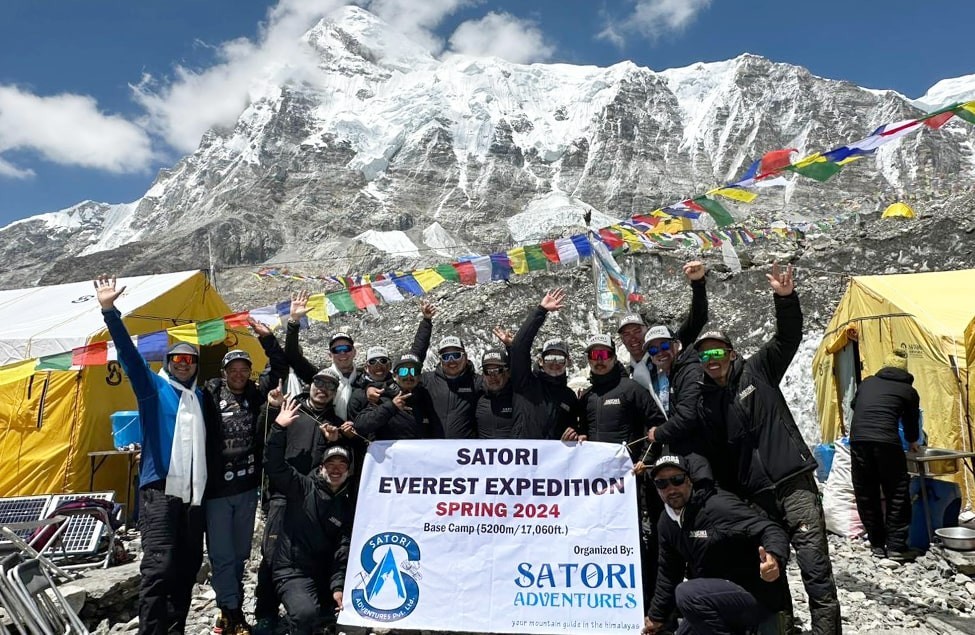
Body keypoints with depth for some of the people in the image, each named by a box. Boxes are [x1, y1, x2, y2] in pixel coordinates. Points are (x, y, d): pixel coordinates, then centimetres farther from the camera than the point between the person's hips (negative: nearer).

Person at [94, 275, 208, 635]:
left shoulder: (200, 397, 20)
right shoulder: (152, 386, 6)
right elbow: (128, 353, -6)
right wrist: (109, 311, -18)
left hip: (194, 494, 5)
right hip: (159, 490, -5)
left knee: (187, 568, 10)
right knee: (159, 568, -12)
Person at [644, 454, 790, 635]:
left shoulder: (718, 505, -22)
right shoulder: (666, 523, 3)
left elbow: (772, 531, -29)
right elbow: (668, 572, 15)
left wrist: (774, 558, -51)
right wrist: (657, 615, 19)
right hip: (714, 597, 9)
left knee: (687, 593, -32)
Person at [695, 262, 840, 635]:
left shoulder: (756, 370, 5)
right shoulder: (704, 403, 9)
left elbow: (788, 338, -6)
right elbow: (710, 455, 11)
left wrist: (785, 298, -23)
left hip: (794, 483, -3)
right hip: (754, 495, 3)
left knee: (815, 568, -6)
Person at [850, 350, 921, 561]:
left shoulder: (867, 383, 22)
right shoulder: (908, 391, 15)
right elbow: (911, 421, 25)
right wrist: (912, 442, 46)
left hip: (858, 440, 3)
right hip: (887, 442, -3)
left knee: (866, 496, 13)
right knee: (898, 495, 10)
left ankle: (877, 544, 20)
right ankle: (896, 546, 11)